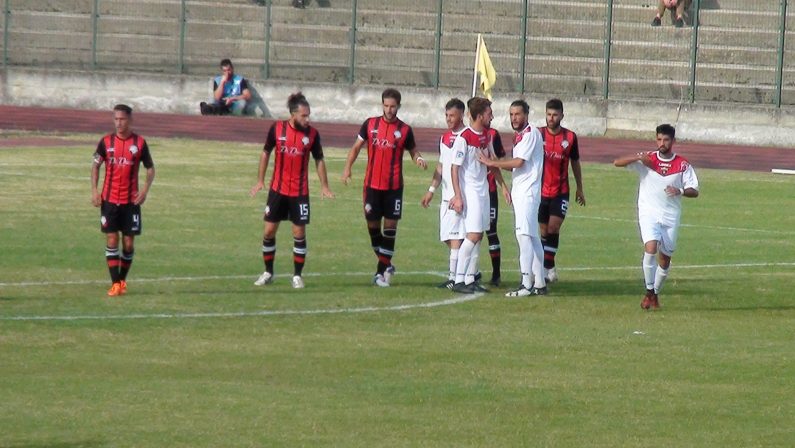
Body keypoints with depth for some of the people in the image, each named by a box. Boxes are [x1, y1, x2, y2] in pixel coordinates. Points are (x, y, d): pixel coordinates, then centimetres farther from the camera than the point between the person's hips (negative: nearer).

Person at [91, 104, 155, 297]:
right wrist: (94, 190, -1)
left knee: (128, 243, 3)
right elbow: (95, 165, 10)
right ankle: (115, 283, -4)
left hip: (131, 200, 0)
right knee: (111, 240, -6)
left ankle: (122, 280, 19)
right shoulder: (106, 142, 1)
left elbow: (150, 167, 7)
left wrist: (146, 188, -9)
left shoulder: (139, 142, -1)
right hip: (109, 199, 0)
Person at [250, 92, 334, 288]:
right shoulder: (277, 129, -7)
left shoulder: (312, 134, -7)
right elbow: (266, 153, 6)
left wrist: (324, 186, 0)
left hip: (300, 192, -1)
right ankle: (268, 272, 17)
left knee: (299, 233, -1)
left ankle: (297, 275, 10)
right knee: (269, 231, 3)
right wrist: (260, 180, 6)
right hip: (278, 189, 1)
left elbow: (319, 160, 4)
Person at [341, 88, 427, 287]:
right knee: (372, 224, 4)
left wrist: (418, 159, -14)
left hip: (394, 186, -2)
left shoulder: (404, 130, 0)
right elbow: (357, 146, 11)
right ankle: (386, 265, 21)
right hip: (372, 184, 2)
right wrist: (347, 168, -1)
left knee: (390, 226, -4)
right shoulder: (370, 124, 4)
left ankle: (382, 270, 2)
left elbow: (413, 151, 9)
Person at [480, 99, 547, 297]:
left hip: (527, 192, -10)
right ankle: (539, 283, 14)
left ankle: (527, 284, -18)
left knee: (524, 235, -14)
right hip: (520, 192, 10)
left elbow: (519, 162, -18)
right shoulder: (520, 136, 18)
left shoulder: (531, 134, -11)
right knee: (532, 238, 11)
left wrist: (492, 163, -11)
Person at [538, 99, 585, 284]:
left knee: (553, 228, -13)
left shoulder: (570, 137, 0)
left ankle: (546, 266, -7)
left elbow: (575, 163, 12)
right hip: (541, 190, 1)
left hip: (561, 192, -1)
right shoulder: (538, 135, -1)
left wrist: (579, 188, 17)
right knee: (544, 231, 4)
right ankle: (549, 267, 12)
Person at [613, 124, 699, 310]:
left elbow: (694, 191, 1)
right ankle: (649, 291, -10)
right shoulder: (647, 159, -1)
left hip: (671, 217, 2)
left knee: (665, 259, 7)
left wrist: (680, 191, -21)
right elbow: (617, 162, -6)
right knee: (651, 248, -23)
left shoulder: (683, 164, 1)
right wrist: (638, 158, -23)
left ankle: (655, 293, 27)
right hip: (649, 213, -2)